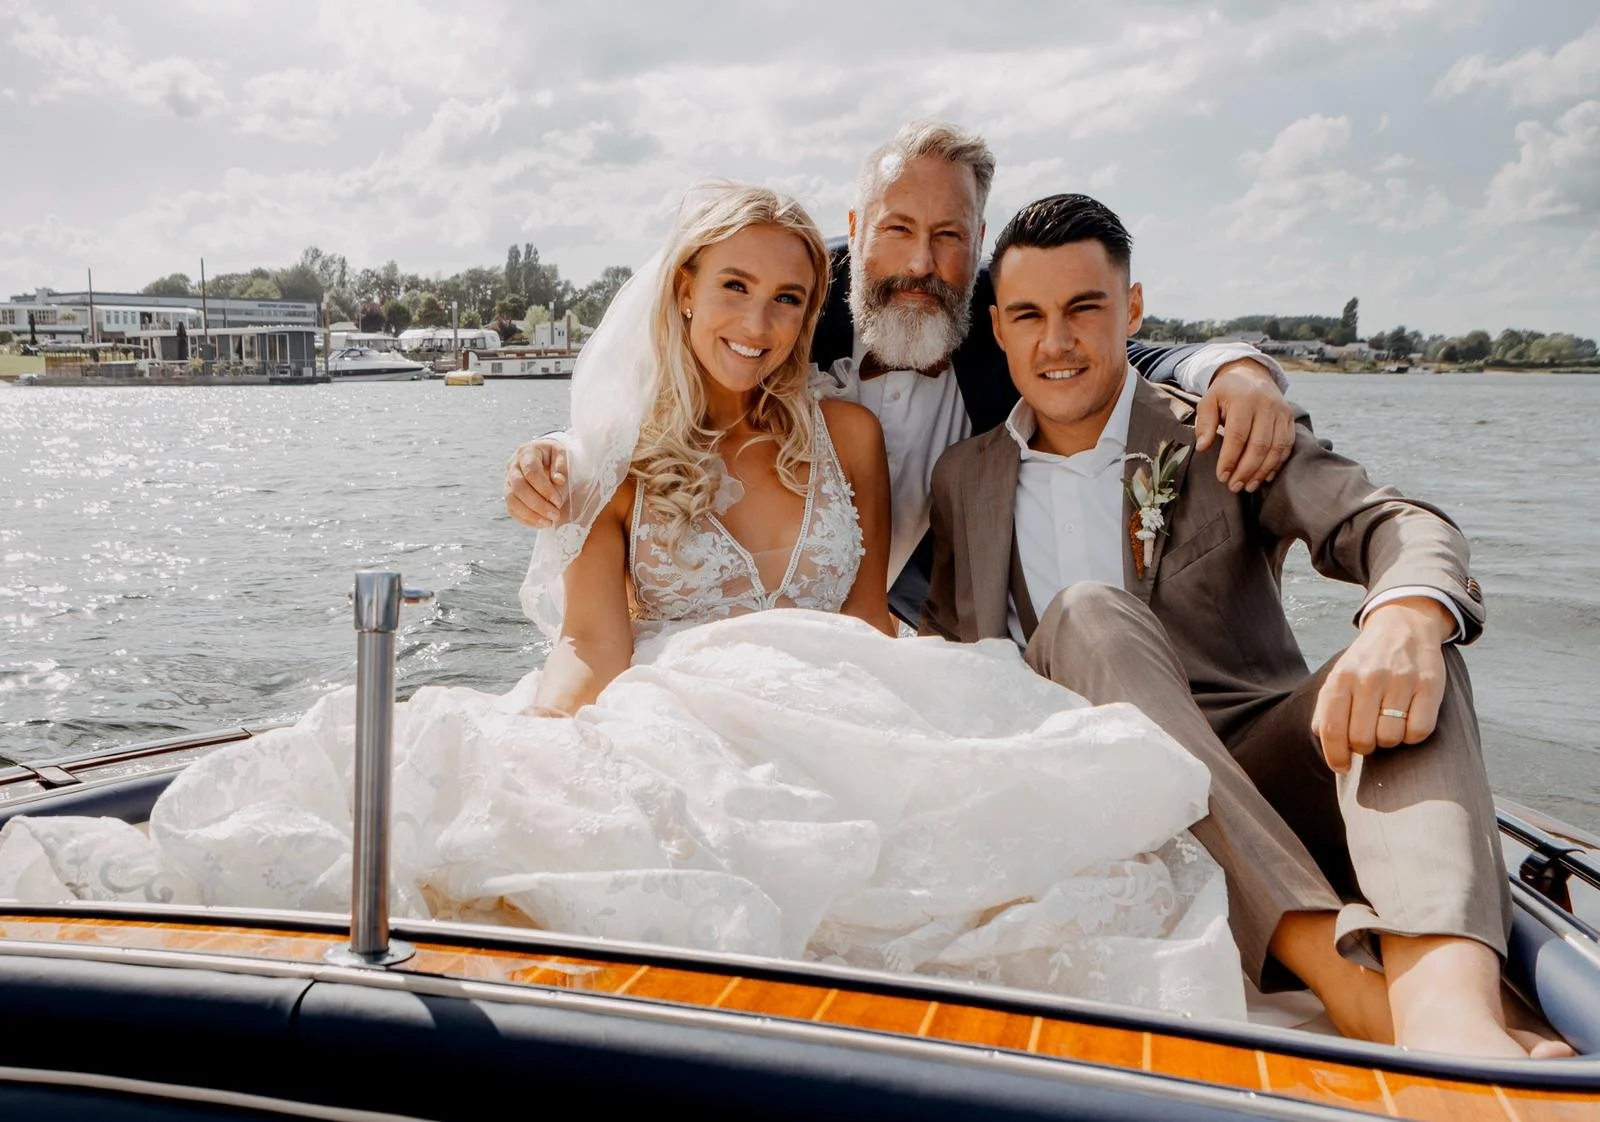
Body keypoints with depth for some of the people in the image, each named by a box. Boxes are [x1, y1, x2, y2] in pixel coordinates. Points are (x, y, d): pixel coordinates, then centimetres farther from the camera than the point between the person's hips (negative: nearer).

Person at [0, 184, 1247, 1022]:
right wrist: (501, 746, -24)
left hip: (831, 740, 3)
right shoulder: (621, 454, 9)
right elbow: (593, 651, -3)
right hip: (664, 737, -2)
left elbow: (872, 619, 16)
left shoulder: (847, 434, 15)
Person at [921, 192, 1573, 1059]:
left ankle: (1446, 1003, -51)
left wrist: (1408, 618, -36)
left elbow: (1393, 526, -11)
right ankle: (1341, 977, -40)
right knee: (1088, 610, -27)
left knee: (1408, 650, -24)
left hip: (1261, 787, 0)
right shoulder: (963, 480, 14)